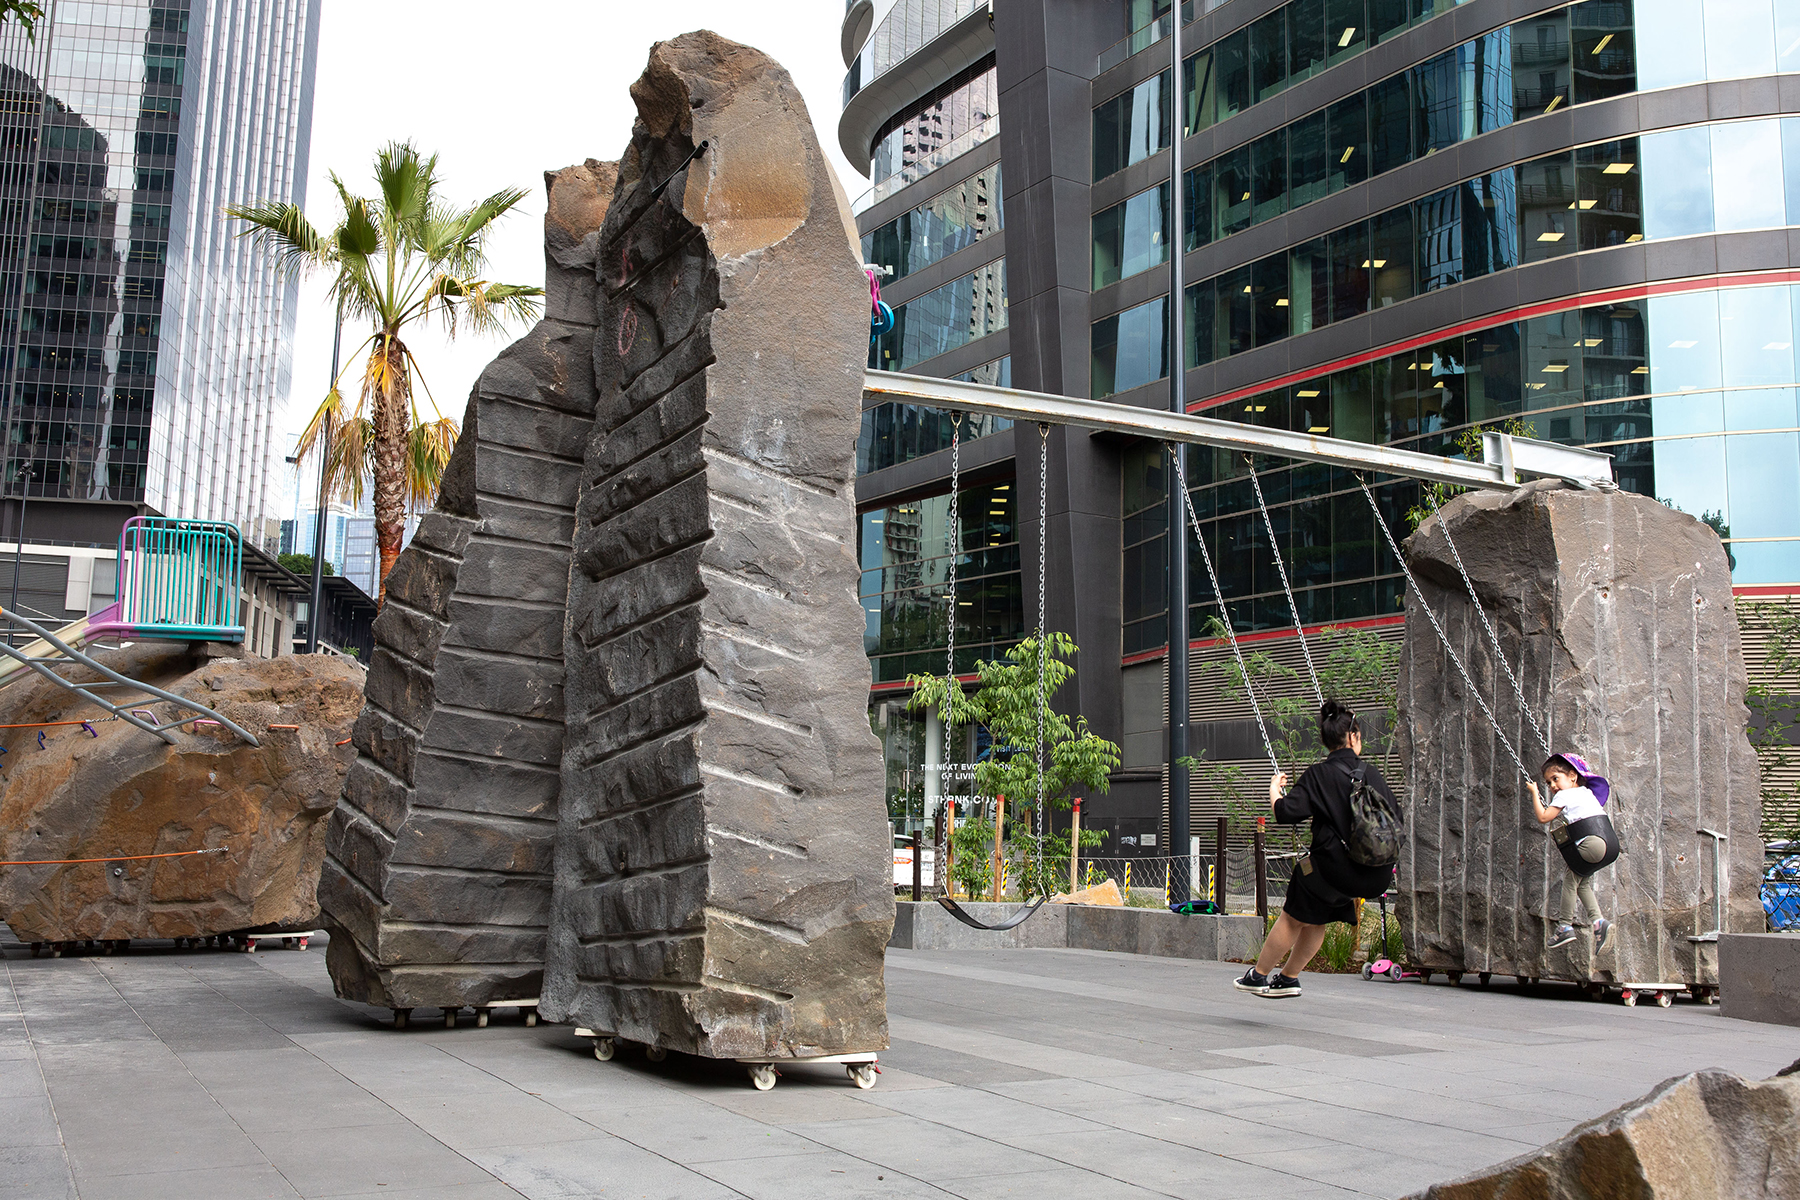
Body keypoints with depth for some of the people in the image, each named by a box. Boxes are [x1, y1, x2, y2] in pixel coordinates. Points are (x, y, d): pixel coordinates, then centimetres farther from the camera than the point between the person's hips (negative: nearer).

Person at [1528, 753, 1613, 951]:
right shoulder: (1586, 792, 23)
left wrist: (1534, 793, 6)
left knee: (1570, 879, 3)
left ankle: (1565, 925, 6)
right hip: (1607, 843, 9)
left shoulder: (1563, 795, 0)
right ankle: (1597, 920, 8)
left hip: (1590, 844, -9)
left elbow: (1543, 818, -4)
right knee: (1582, 882, 19)